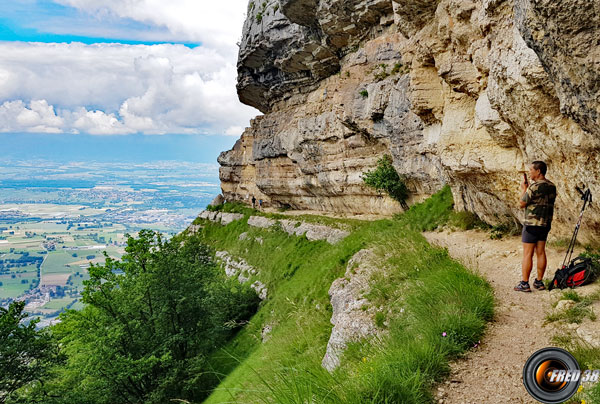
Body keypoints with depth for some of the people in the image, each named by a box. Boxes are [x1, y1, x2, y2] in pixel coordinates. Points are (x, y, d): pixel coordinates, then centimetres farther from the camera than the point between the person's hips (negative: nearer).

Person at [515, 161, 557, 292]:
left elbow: (522, 204, -10)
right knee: (541, 253, 12)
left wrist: (524, 189, 3)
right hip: (546, 224, 8)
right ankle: (539, 282, 17)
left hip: (532, 224, -8)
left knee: (527, 254, -3)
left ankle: (524, 284, -1)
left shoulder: (535, 187, -17)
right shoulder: (552, 186, 9)